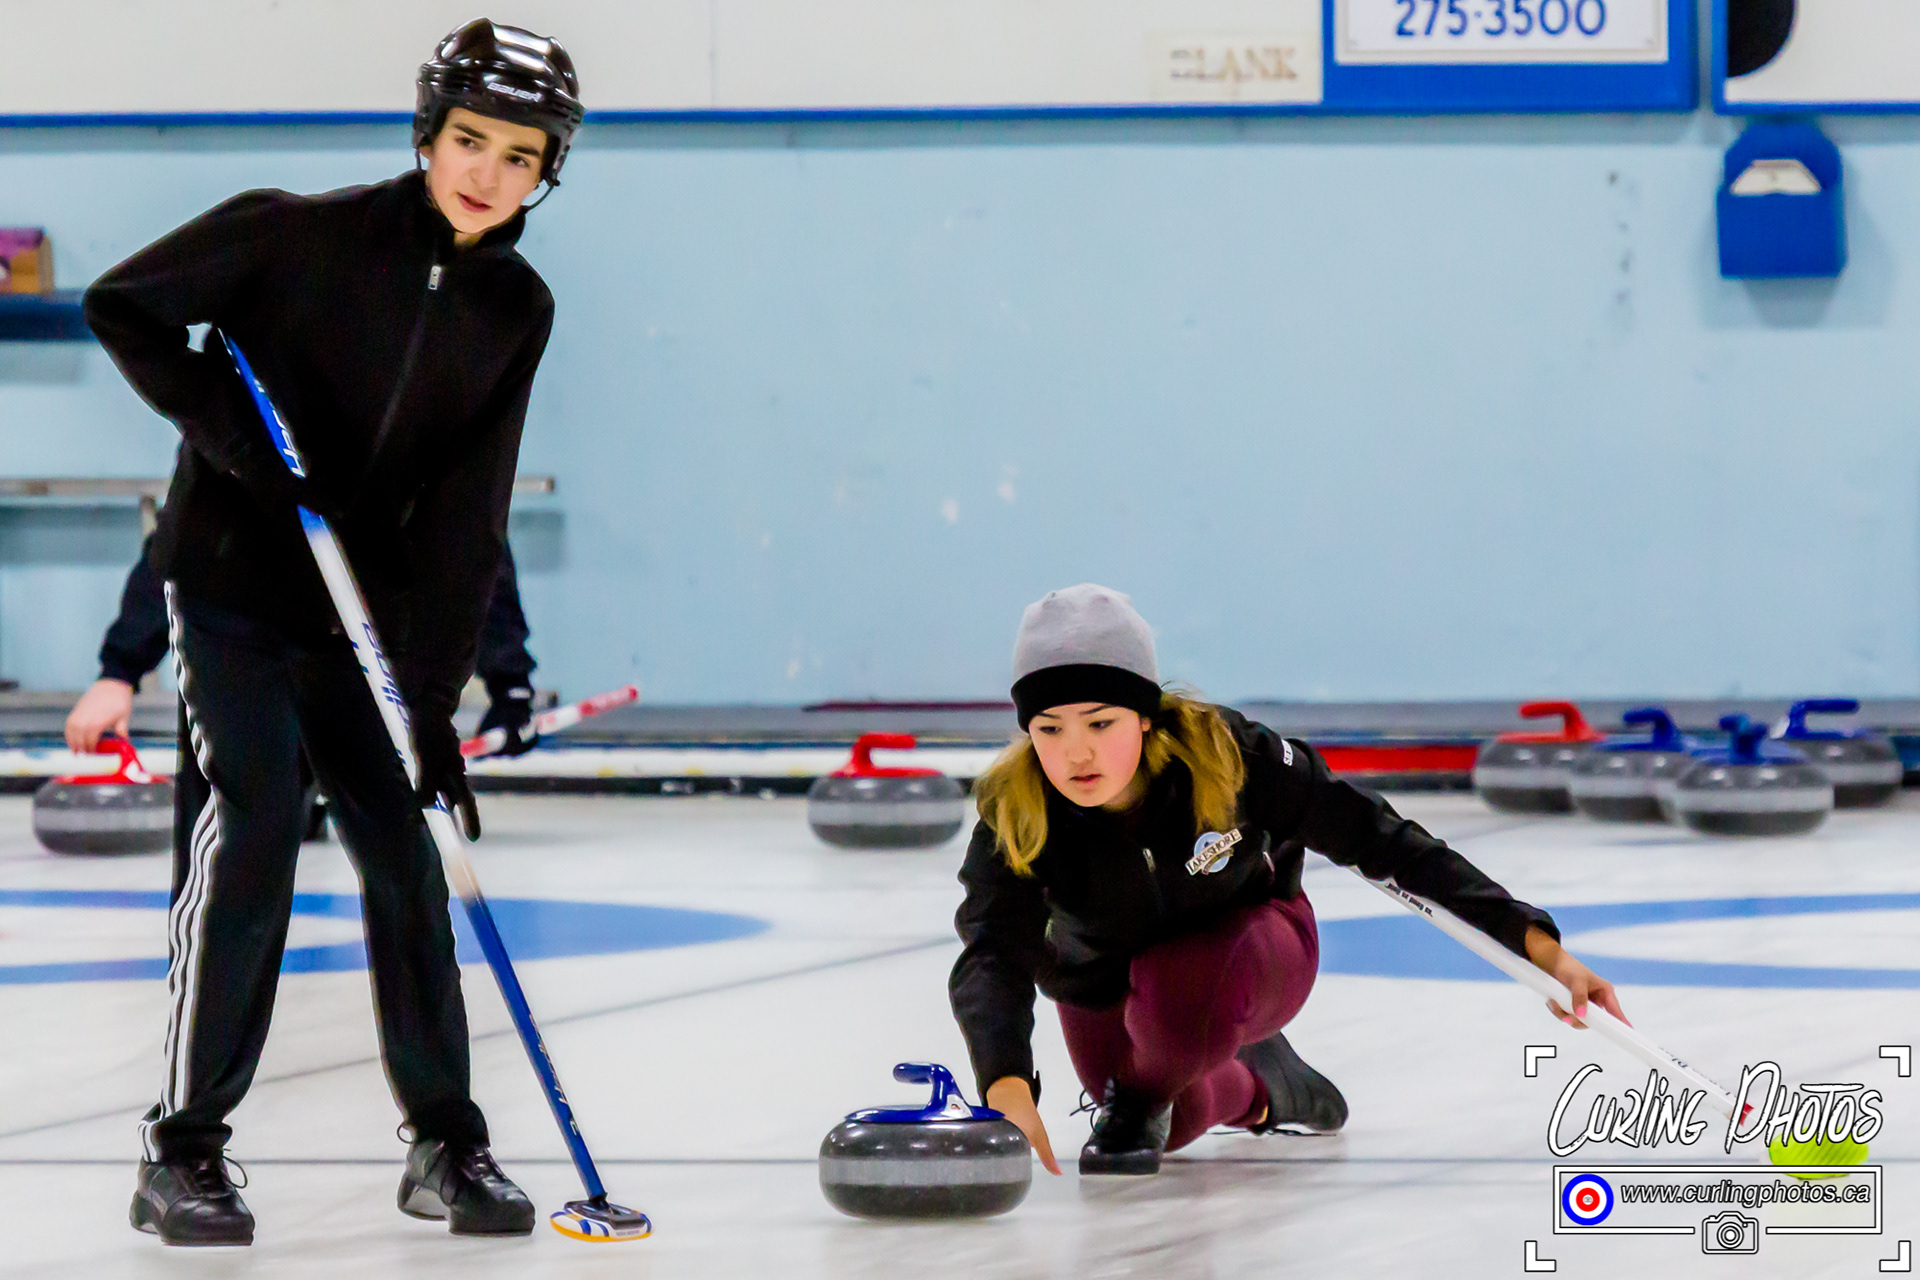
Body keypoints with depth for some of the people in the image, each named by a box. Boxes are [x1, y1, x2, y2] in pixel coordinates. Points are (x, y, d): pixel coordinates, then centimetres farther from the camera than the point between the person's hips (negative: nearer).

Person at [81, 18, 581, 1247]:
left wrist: (437, 706, -10)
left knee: (406, 846, 3)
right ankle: (184, 1146, -9)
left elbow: (465, 522, -5)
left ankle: (445, 1136, 15)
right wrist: (232, 432, -20)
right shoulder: (301, 236, -16)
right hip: (233, 582, -5)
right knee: (252, 826, -16)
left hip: (362, 604, 5)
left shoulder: (515, 310, -3)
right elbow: (127, 305, -9)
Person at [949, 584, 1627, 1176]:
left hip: (1247, 939, -3)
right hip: (1105, 980, 3)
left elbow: (1378, 838, -26)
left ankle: (1142, 1097, 2)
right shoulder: (1014, 815, -33)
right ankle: (1254, 1085, 32)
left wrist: (1541, 949, -29)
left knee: (1179, 998, -33)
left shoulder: (1225, 756, -34)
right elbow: (992, 957, -46)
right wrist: (1008, 1091, -68)